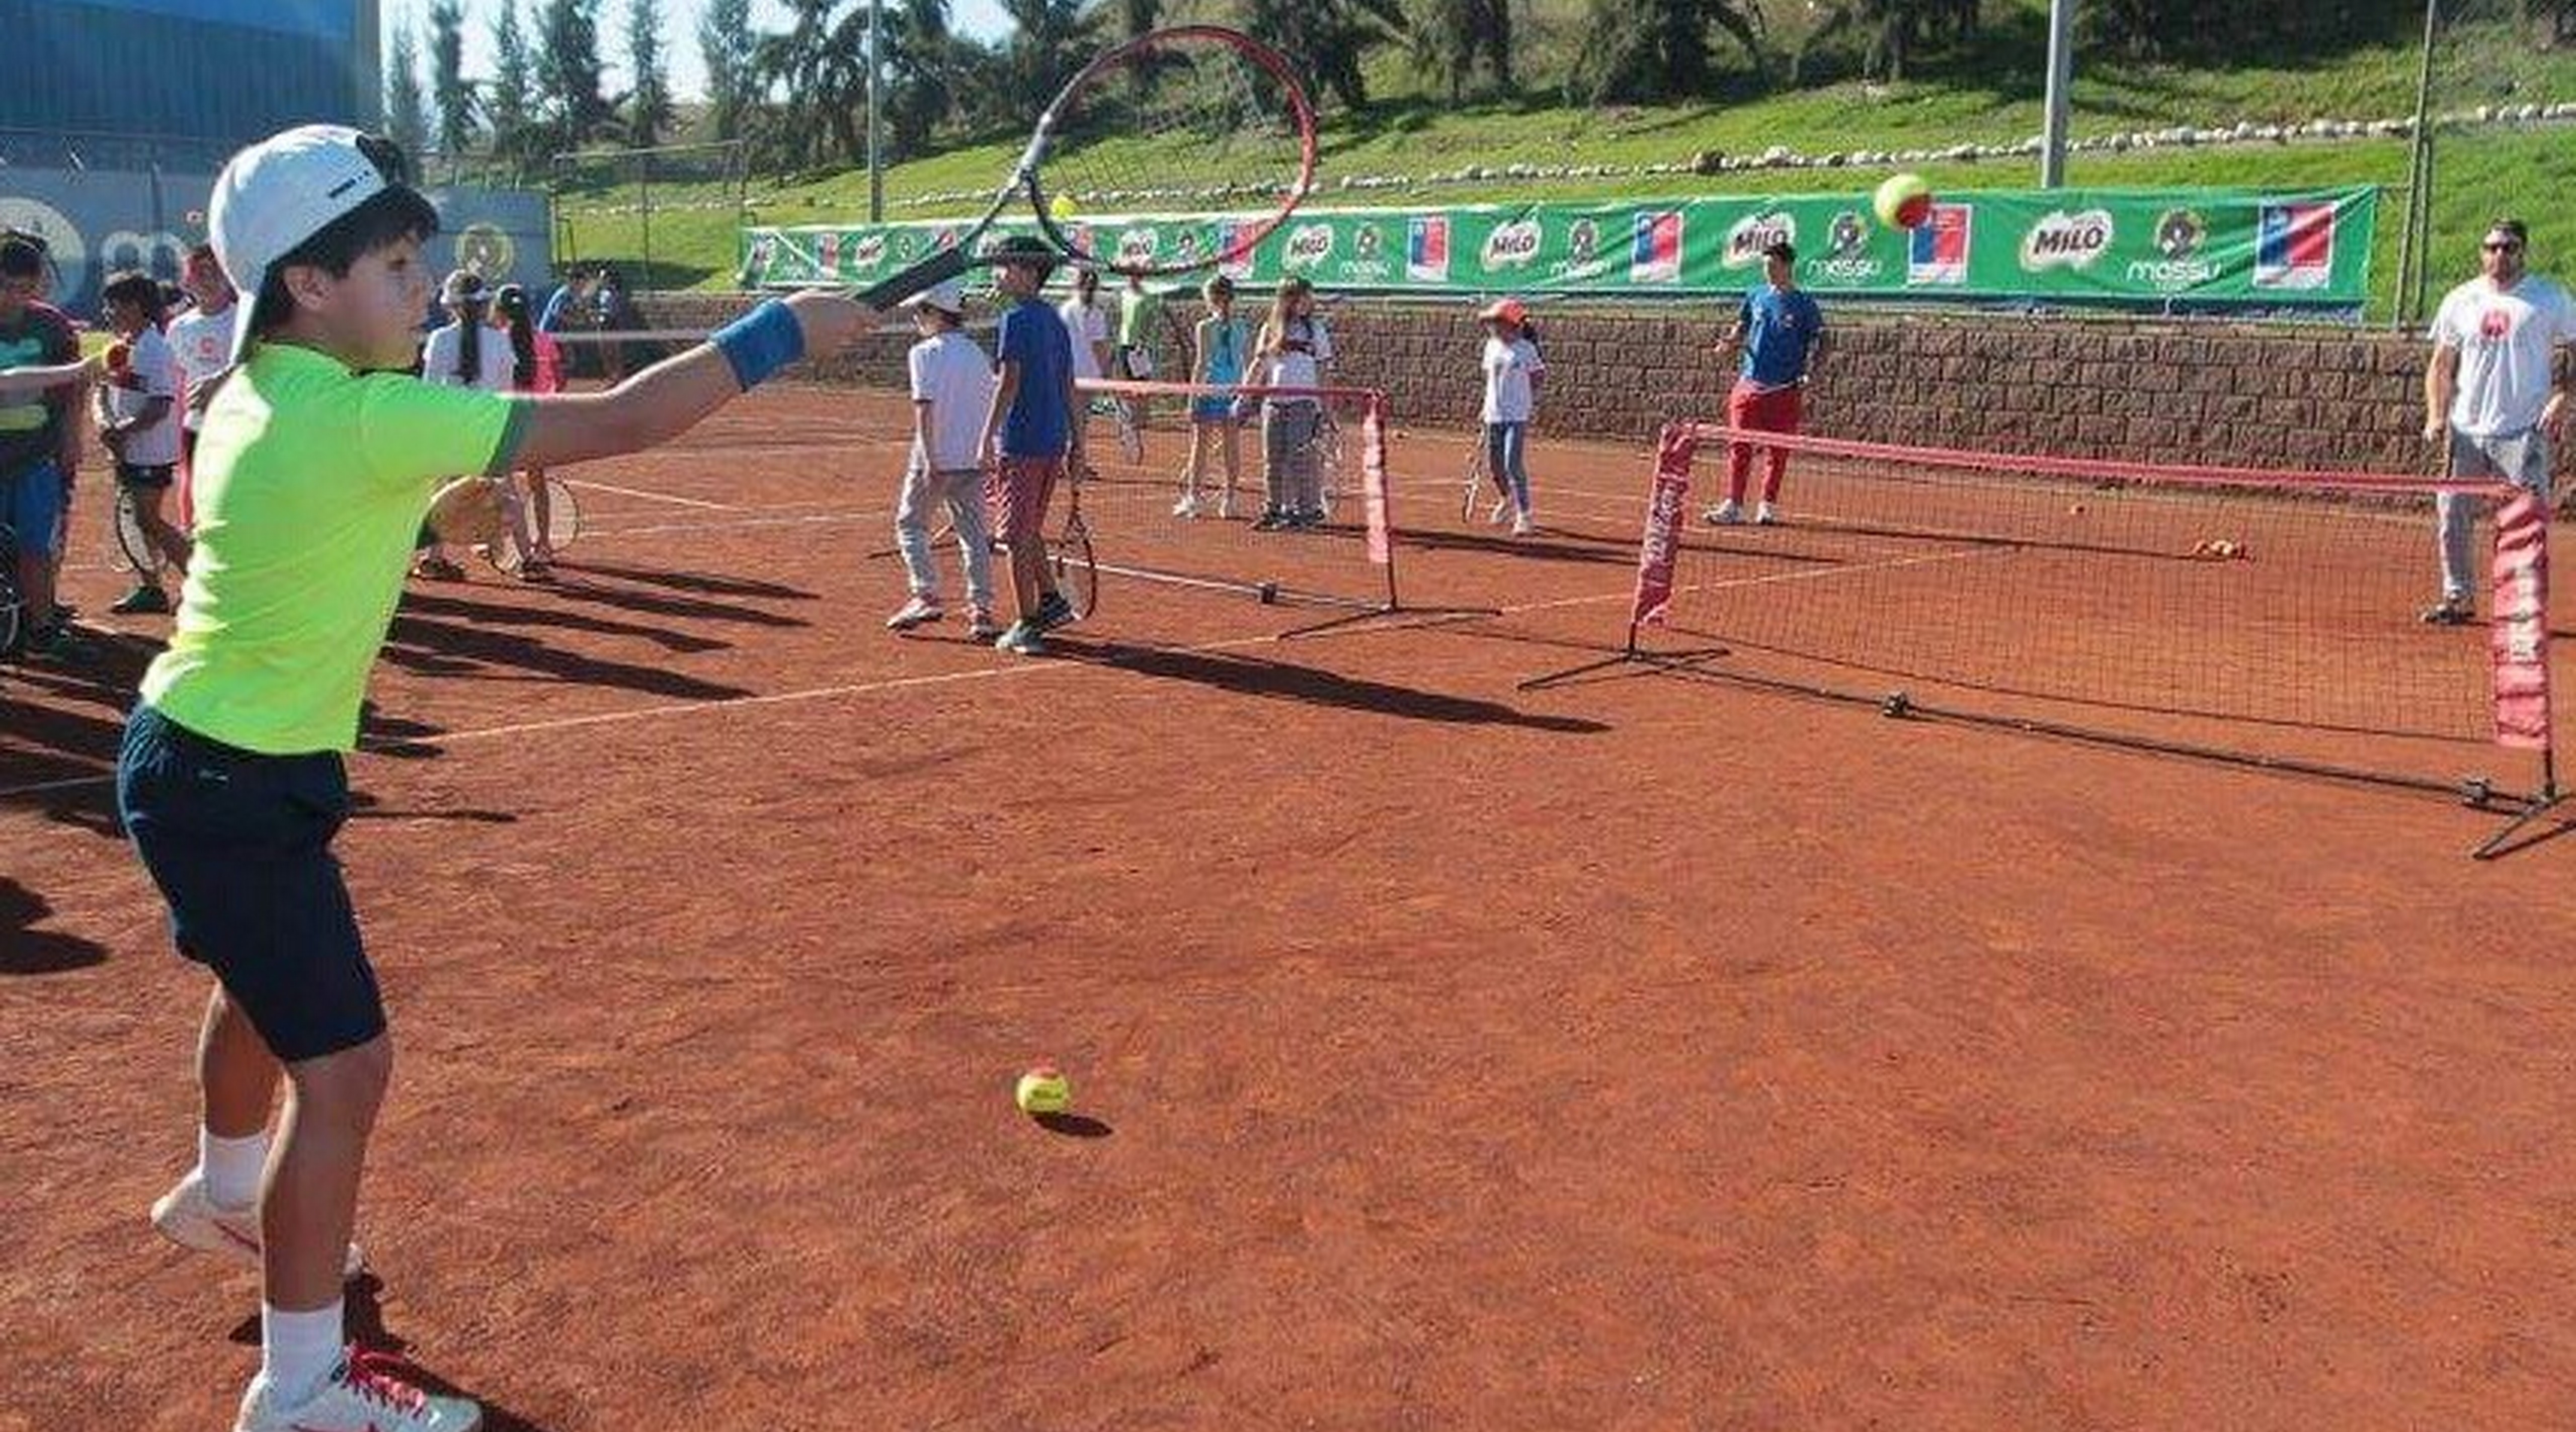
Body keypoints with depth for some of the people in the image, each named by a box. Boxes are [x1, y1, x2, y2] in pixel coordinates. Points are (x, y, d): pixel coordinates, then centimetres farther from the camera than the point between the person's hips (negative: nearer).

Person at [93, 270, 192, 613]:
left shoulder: (154, 350, -16)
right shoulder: (120, 348, 11)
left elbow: (161, 406, -23)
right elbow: (100, 391, 11)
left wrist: (122, 431, -22)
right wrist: (103, 421, -9)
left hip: (151, 453, -9)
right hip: (127, 451, 9)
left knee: (148, 521, -7)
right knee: (138, 520, 12)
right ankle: (150, 588, 20)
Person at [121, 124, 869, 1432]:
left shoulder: (254, 396, 2)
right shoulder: (367, 420, -27)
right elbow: (624, 422, -28)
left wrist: (428, 506, 9)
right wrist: (781, 333, -21)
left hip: (187, 757, 11)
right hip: (240, 792, -11)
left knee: (265, 983, 31)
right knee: (344, 1065, -5)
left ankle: (224, 1197, 59)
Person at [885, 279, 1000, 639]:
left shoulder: (925, 353, -8)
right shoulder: (979, 355, 10)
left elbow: (925, 409, -17)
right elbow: (991, 410, 12)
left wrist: (930, 461, -20)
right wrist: (988, 458, 18)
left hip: (936, 460, -5)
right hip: (974, 459, 5)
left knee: (910, 523, 10)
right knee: (973, 532, 7)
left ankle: (927, 596, 1)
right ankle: (981, 610, 4)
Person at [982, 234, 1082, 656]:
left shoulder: (1016, 319, -10)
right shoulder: (1055, 320, 14)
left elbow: (1009, 383, -18)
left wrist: (987, 437, -18)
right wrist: (1076, 444, 18)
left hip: (1022, 441, -8)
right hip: (1055, 440, 8)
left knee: (1017, 537, -1)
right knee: (1029, 529, 22)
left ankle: (1026, 627, 2)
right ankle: (1050, 599, 22)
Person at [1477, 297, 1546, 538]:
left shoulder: (1526, 349, -7)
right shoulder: (1492, 346, 8)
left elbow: (1536, 378, -1)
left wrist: (1533, 405, -7)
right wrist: (1488, 405, 14)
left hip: (1518, 414, -6)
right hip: (1494, 414, 6)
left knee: (1513, 464, -13)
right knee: (1494, 464, 12)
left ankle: (1524, 515, -6)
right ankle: (1509, 499, 40)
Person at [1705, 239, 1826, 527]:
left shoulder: (1804, 305, -1)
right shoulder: (1756, 297, 9)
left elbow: (1818, 346, 0)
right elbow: (1741, 328, 17)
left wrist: (1807, 375, -14)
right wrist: (1729, 343, -5)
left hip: (1784, 390, -3)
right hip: (1750, 384, 3)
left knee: (1777, 452, 4)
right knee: (1740, 447, -2)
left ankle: (1768, 506, 13)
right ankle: (1733, 505, 1)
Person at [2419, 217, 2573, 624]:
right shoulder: (2461, 300, 10)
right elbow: (2441, 365, 14)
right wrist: (2436, 416, 2)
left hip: (2524, 433, -3)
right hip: (2466, 431, 3)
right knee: (2451, 516, 3)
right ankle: (2458, 598, 16)